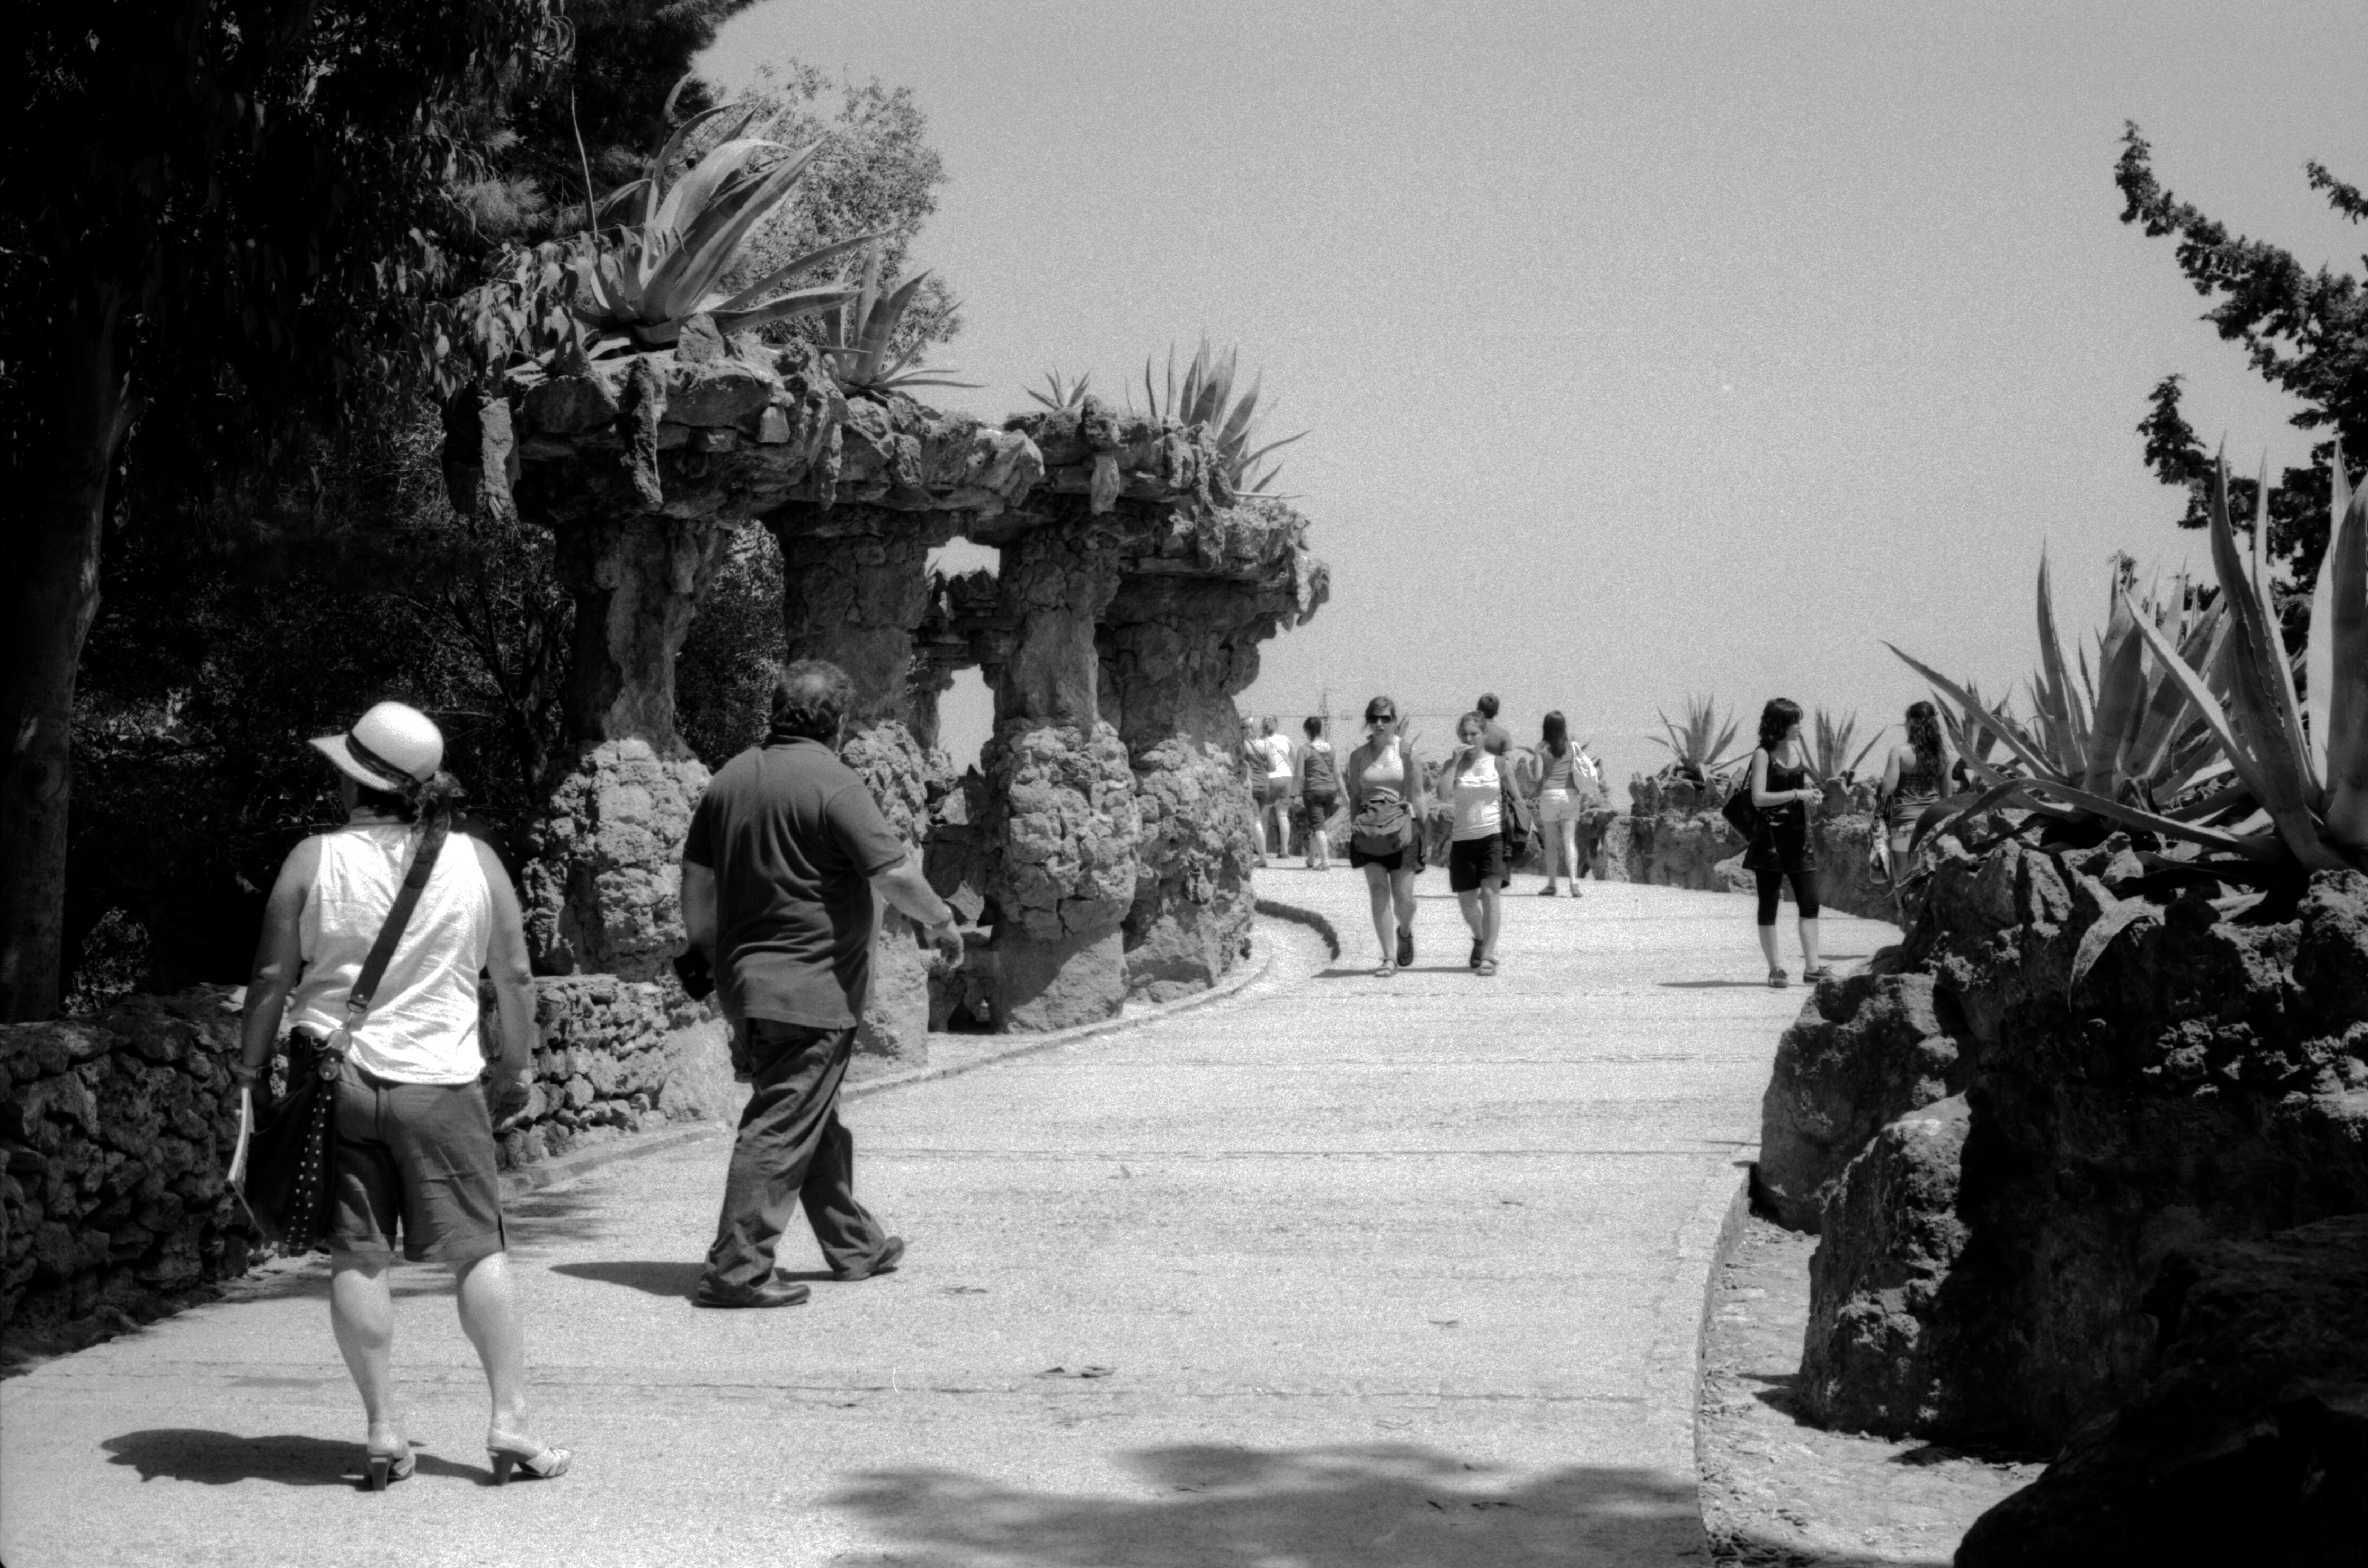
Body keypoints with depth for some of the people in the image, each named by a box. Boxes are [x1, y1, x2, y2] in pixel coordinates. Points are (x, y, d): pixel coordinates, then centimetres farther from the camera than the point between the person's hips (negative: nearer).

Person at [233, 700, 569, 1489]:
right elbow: (513, 976, 5)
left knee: (357, 1257, 5)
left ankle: (383, 1432, 7)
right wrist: (518, 1068, 16)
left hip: (334, 1078, 0)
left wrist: (250, 1069, 9)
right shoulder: (475, 861, 0)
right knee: (479, 1249, 6)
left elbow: (272, 976, -2)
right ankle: (511, 1424, 4)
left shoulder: (313, 860, -4)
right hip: (440, 1083, 0)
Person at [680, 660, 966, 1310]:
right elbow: (894, 874, -17)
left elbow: (697, 878, 14)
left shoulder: (729, 779, 8)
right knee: (782, 1129, -6)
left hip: (745, 981, 8)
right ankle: (735, 1269, -8)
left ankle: (855, 1245, 32)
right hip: (812, 987, -8)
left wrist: (705, 952, 23)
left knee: (815, 1119, 19)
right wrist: (943, 922, -1)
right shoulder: (832, 782, -14)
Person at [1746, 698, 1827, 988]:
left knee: (1810, 902, 1)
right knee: (1769, 904, 1)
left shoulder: (1798, 750, 10)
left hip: (1799, 834, 6)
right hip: (1771, 837, -6)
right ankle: (1775, 969, 7)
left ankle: (1812, 967, 4)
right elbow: (1758, 798, -18)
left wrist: (1814, 794, 0)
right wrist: (1797, 794, -21)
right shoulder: (1763, 755, -9)